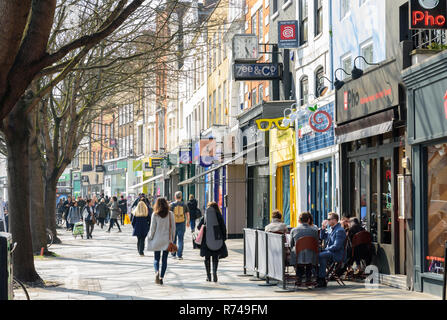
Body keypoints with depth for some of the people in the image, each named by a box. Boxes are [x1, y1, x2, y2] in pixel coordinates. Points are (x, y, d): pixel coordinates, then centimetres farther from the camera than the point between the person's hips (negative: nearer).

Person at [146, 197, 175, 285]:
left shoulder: (155, 214, -8)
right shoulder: (170, 214, -3)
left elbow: (152, 228, -6)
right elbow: (173, 227, 0)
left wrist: (150, 238, 8)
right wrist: (172, 239, 10)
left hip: (157, 239, -1)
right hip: (167, 240, 1)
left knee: (156, 259, 9)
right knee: (164, 259, 9)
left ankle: (157, 272, -18)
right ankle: (161, 277, 5)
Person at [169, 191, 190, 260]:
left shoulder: (172, 205, -5)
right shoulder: (184, 205, 1)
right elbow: (187, 214, 7)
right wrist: (188, 222, 22)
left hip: (173, 224, -1)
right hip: (181, 224, 1)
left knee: (173, 240, 12)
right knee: (180, 240, 3)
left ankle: (173, 254, 18)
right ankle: (180, 255, -2)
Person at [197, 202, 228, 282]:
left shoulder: (205, 216, 5)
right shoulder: (219, 216, 0)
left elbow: (199, 227, 5)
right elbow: (223, 228, -2)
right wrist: (224, 238, 7)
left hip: (206, 240, 1)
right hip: (217, 240, -1)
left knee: (207, 257, 11)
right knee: (215, 257, 5)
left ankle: (208, 275, 10)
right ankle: (214, 271, -17)